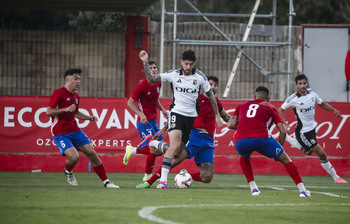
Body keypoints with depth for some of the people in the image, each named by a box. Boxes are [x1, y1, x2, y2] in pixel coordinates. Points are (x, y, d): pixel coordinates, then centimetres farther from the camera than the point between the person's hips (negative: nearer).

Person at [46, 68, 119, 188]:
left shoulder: (76, 97, 12)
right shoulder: (58, 93, -11)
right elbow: (48, 112, -16)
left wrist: (90, 118, 12)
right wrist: (66, 109, -25)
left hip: (75, 131, 7)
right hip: (60, 133, -7)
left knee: (92, 153, -1)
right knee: (74, 157, -24)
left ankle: (106, 182, 7)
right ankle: (68, 171, 12)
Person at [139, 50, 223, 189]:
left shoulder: (200, 77, -2)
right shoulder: (173, 75, -5)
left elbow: (210, 96, 9)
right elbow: (152, 78, -8)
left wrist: (217, 115, 9)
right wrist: (145, 62, -20)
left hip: (192, 116, 3)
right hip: (176, 113, -3)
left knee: (181, 150, 7)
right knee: (175, 144, -23)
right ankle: (163, 180, -28)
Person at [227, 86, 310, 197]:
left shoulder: (242, 106, 28)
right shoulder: (270, 108, 22)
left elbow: (231, 124, 17)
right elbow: (283, 131, 14)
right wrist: (279, 148, 27)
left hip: (241, 141, 2)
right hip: (262, 138, -2)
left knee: (244, 157, 38)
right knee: (285, 159, 19)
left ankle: (253, 188, 26)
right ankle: (303, 190, 11)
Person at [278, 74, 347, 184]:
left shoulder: (312, 93, -2)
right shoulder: (293, 99, -18)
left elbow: (322, 104, 14)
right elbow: (281, 109, -3)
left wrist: (334, 110, -2)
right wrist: (284, 123, -14)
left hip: (311, 128, 8)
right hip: (303, 132, -8)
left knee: (308, 151, 28)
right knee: (322, 154, -9)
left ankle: (285, 138, 40)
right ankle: (336, 177, 3)